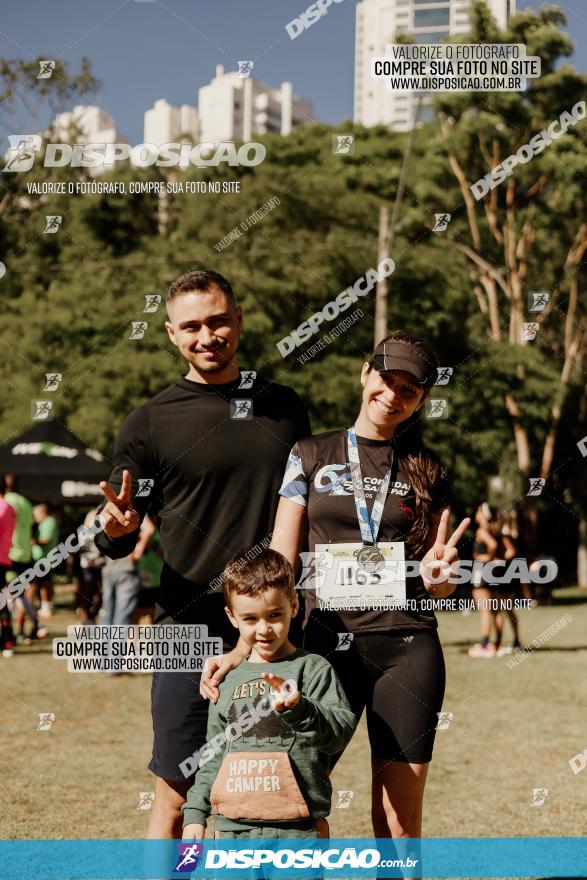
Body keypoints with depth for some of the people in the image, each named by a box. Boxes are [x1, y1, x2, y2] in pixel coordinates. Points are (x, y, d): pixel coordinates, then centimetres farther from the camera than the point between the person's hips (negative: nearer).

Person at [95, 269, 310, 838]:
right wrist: (117, 528, -22)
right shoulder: (151, 423, 0)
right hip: (194, 632, -3)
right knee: (177, 793, -2)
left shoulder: (285, 408, 10)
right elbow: (116, 544, 1)